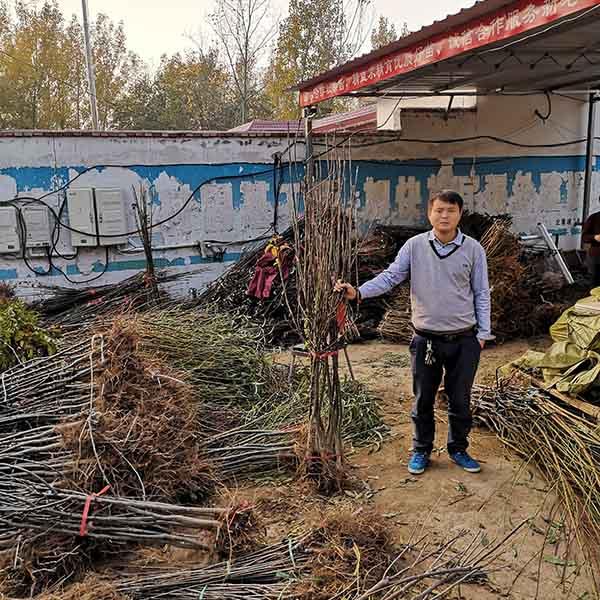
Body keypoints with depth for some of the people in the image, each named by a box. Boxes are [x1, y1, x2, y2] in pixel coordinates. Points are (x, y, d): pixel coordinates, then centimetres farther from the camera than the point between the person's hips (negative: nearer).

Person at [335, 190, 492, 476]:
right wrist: (358, 292, -24)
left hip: (463, 340, 0)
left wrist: (483, 333, 1)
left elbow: (481, 294, 2)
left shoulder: (473, 249, -3)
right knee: (423, 400, 13)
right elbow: (390, 276, -9)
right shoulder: (415, 246, -3)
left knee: (460, 400, 14)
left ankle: (458, 449, 35)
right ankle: (421, 450, 32)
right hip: (426, 340, 0)